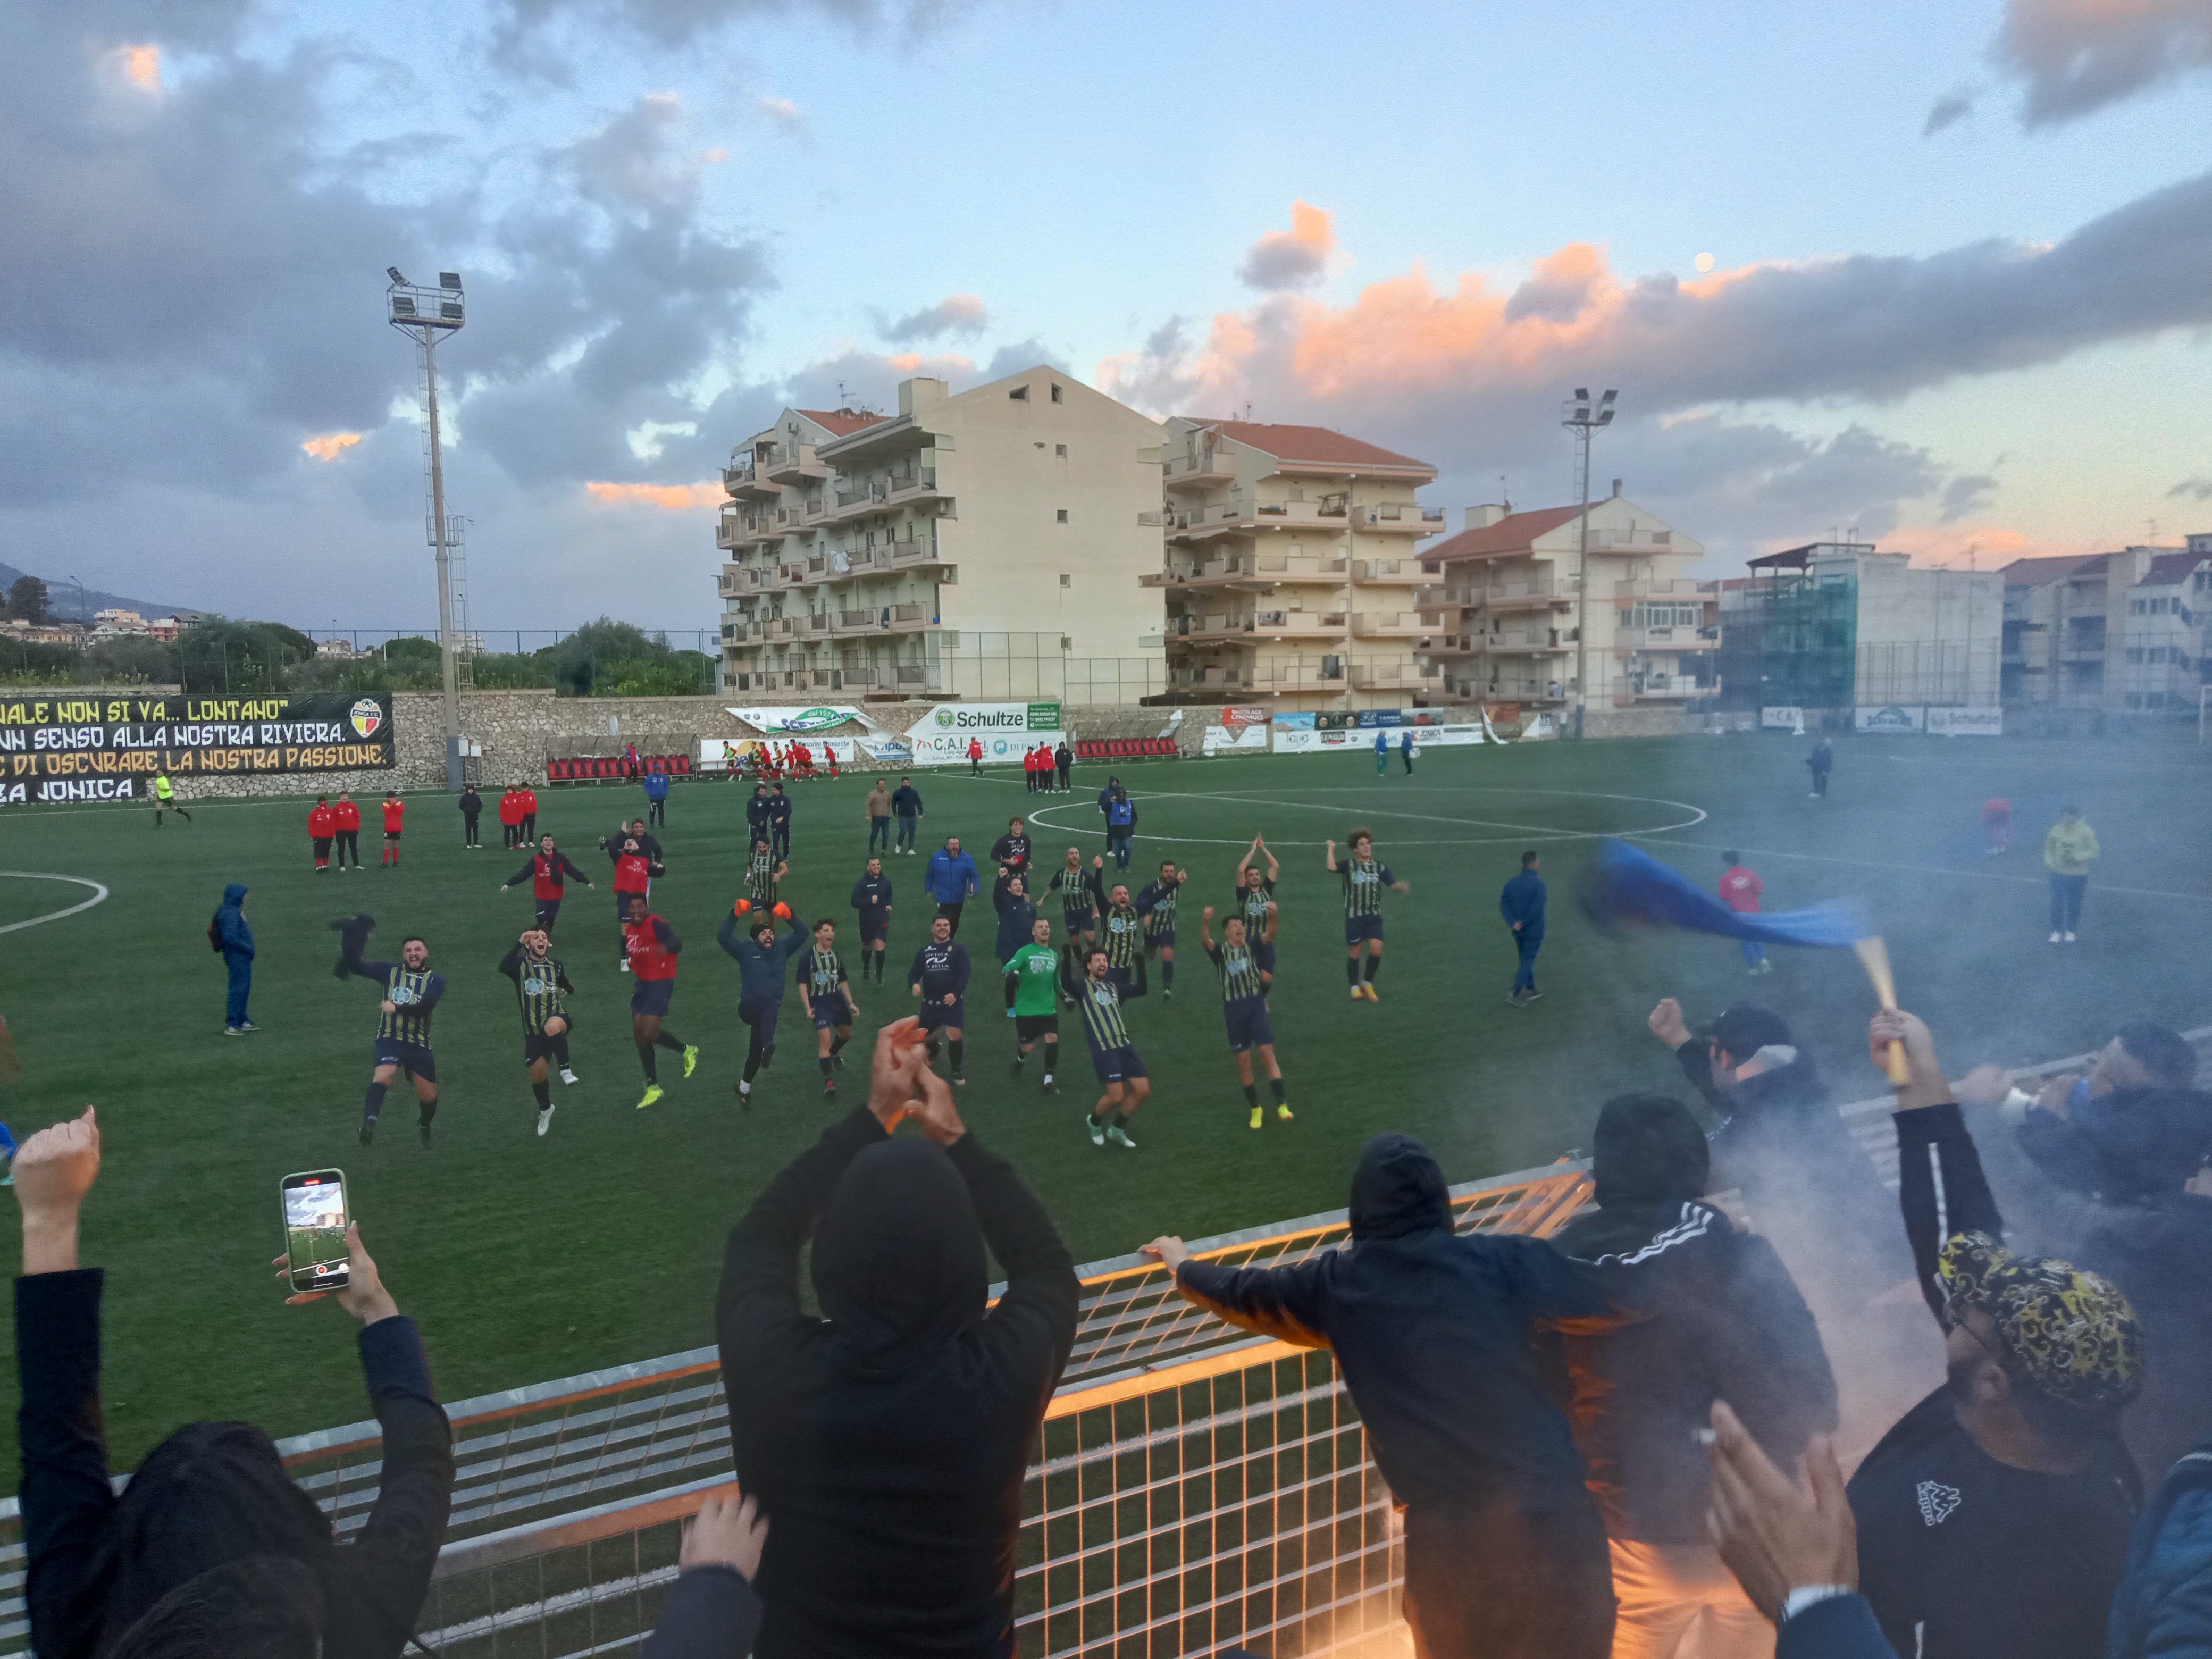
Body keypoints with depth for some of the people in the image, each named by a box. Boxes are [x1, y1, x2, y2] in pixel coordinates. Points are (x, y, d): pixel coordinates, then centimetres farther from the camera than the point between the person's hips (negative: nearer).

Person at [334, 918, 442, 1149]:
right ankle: (369, 1123, -42)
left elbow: (425, 1006, -14)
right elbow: (356, 967, -3)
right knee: (383, 1075, -31)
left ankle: (424, 1127, 38)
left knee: (429, 1097, 9)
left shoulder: (435, 980, 3)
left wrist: (397, 1008, -24)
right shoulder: (390, 971, 6)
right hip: (389, 1038, -1)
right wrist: (350, 944, -16)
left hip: (419, 1044, 1)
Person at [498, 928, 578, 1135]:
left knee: (552, 1027, -39)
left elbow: (569, 989, 27)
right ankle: (545, 1109, 34)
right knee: (537, 1074, 6)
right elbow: (503, 967, -26)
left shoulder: (556, 965, 9)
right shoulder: (520, 964, 0)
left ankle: (566, 1071, -25)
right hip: (533, 1030, 1)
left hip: (557, 1018, -1)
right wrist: (519, 943, -27)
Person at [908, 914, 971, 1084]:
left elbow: (964, 974, -10)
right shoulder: (924, 952, 12)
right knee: (925, 1036, 12)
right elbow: (913, 973, 8)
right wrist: (915, 983, -17)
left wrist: (955, 994, -26)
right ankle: (933, 1055, 48)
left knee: (955, 1036, -15)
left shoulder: (958, 949, -1)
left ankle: (956, 1070, 8)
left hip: (952, 1001, -4)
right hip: (930, 1002, 4)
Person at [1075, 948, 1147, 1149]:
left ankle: (1117, 1129, 20)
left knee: (1143, 1089, 0)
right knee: (1116, 1096, -12)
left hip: (1125, 1045, 6)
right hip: (1103, 1049, -6)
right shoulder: (1083, 987, 1)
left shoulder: (1112, 985, 19)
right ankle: (1093, 1121, 20)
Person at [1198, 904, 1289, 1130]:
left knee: (1267, 1052, -8)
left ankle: (1281, 1104, -4)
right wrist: (1205, 921, -40)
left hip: (1256, 1005, 0)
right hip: (1233, 1009, 0)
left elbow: (1269, 935, -13)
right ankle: (1256, 1110, 15)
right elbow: (1206, 941, -18)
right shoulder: (1220, 951, 1)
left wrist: (1272, 916, -34)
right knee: (1243, 1060, 3)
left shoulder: (1252, 946, 5)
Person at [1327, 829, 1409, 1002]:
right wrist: (1331, 849, -8)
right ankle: (1355, 987, 21)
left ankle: (1368, 983, 12)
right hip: (1354, 915, -2)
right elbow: (1332, 868, -18)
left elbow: (1393, 884, 4)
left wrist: (1401, 886, -17)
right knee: (1354, 951, 4)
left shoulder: (1379, 866, 10)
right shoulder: (1350, 865, 1)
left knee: (1376, 949, -10)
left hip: (1374, 915, 2)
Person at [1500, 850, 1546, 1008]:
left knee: (1527, 959, 19)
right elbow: (1537, 908, -23)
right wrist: (1525, 924, -14)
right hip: (1534, 930, -6)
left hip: (1518, 931, 6)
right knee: (1528, 961, 0)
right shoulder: (1538, 883, -15)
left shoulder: (1512, 883, 2)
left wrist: (1514, 922, -14)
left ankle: (1531, 990, 28)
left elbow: (1503, 904, -6)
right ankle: (1516, 993, -7)